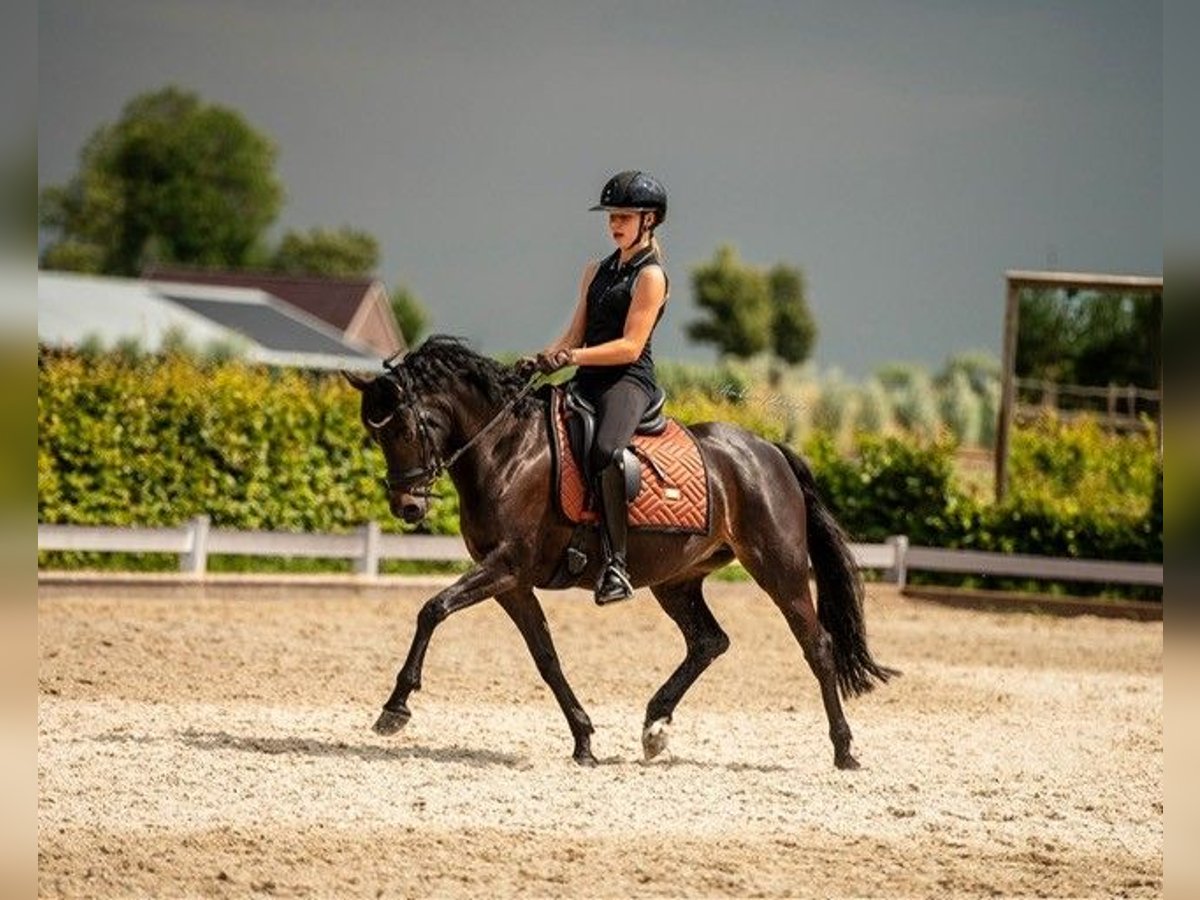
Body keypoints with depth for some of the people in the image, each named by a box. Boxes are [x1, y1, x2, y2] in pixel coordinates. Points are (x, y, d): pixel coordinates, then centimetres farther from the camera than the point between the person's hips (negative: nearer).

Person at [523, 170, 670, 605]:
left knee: (605, 452, -36)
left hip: (629, 381, -9)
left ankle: (616, 563, -38)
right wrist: (541, 360, 2)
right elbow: (576, 334, 21)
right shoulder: (597, 272, 22)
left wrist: (572, 357, -22)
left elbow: (630, 347, -12)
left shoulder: (650, 276, -3)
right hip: (588, 384, 9)